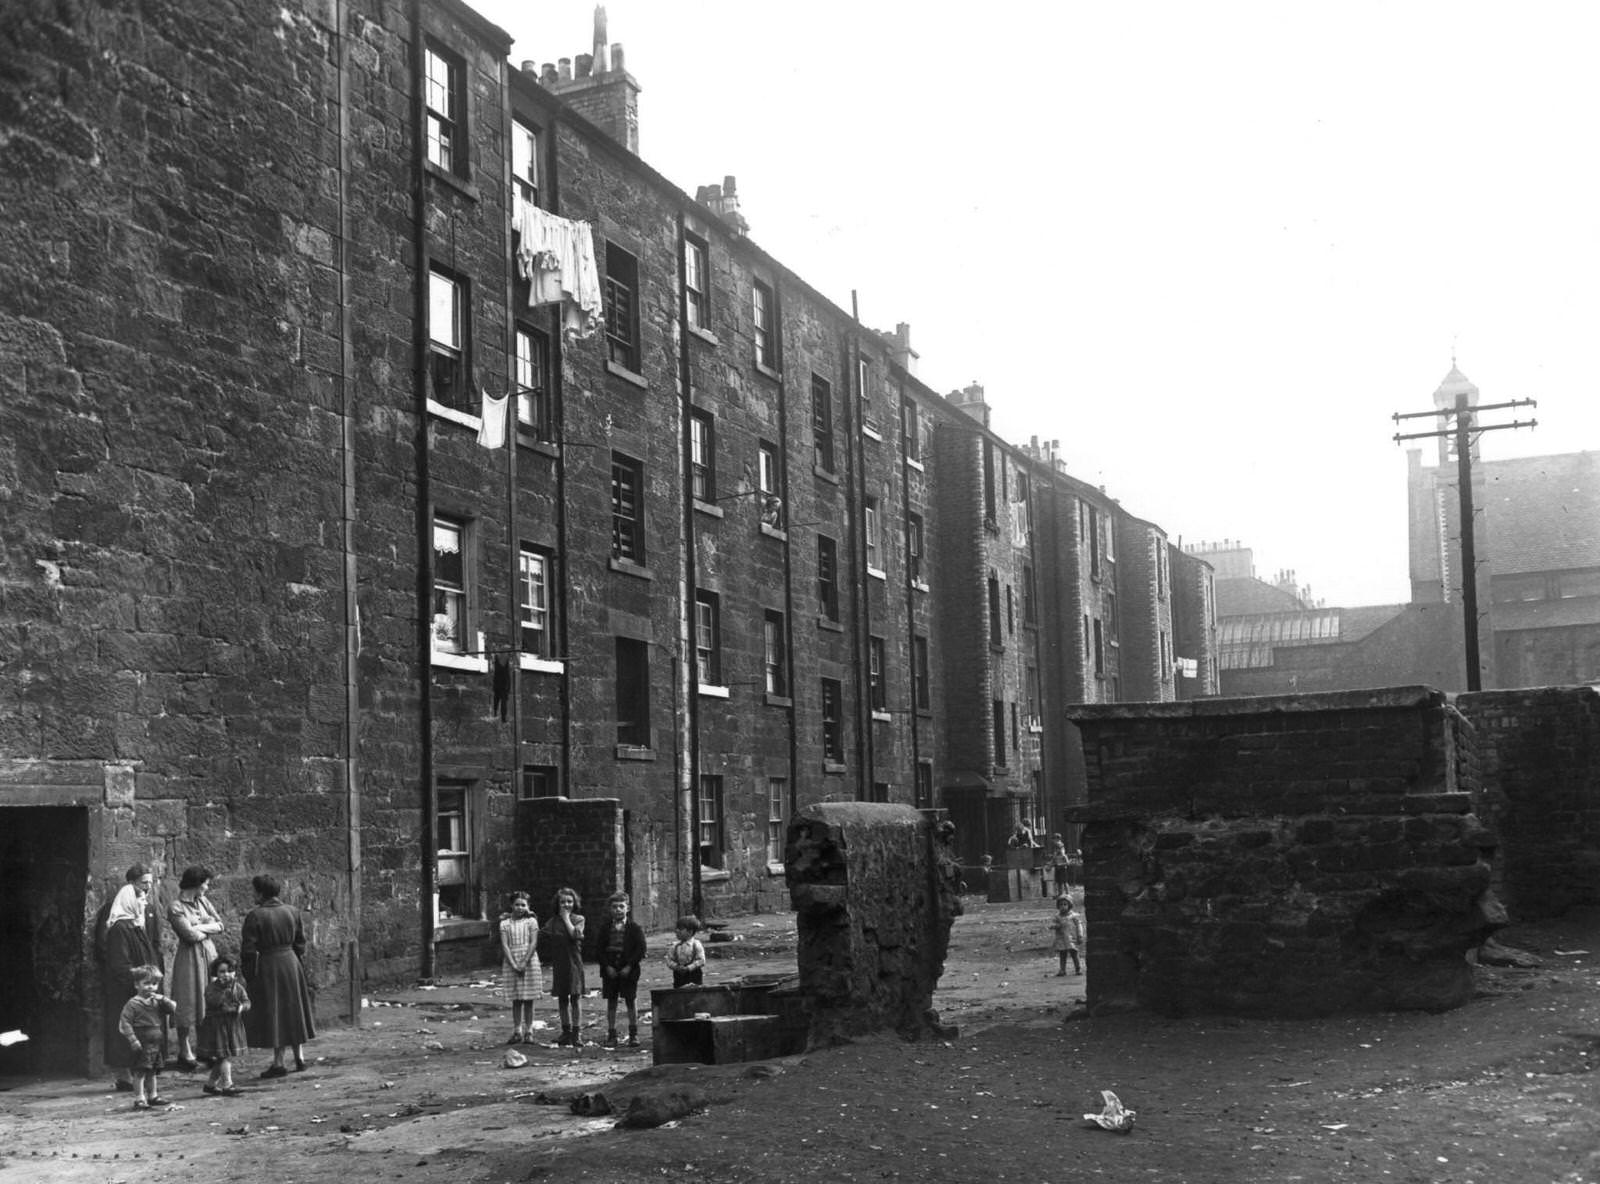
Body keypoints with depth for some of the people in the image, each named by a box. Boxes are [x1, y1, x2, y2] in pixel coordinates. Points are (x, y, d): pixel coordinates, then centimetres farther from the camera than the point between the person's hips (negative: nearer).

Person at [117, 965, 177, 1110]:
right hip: (143, 1045, -6)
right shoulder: (133, 1004, -9)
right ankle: (139, 1099, -1)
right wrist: (133, 1040, -18)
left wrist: (163, 999, -11)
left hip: (157, 1044, 6)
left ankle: (153, 1096, 27)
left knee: (153, 1072, 16)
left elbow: (173, 1008, 5)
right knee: (140, 1072, -6)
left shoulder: (157, 1001, 10)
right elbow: (124, 1023, -12)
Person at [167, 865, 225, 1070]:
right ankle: (185, 1052, 7)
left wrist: (200, 928, -7)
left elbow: (220, 925, 8)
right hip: (189, 958, -6)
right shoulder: (175, 908, -9)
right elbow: (190, 934, -17)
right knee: (188, 1004, -3)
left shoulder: (203, 902, 12)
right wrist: (210, 927, -1)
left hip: (209, 954, 6)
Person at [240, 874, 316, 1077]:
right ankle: (299, 1058, 22)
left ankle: (279, 1062, 5)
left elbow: (248, 949, -12)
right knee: (292, 1009, 18)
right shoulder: (292, 912, 2)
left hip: (267, 967, -5)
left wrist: (248, 976, -4)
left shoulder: (255, 916, -13)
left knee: (272, 1014, 4)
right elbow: (300, 943, 7)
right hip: (291, 962, 5)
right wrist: (299, 968, 15)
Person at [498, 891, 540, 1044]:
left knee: (528, 1000, 1)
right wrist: (513, 964, -12)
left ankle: (528, 1031, 6)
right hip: (511, 963, 1)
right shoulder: (505, 923, 5)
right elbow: (504, 945, -1)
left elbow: (533, 942, -5)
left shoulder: (531, 921, 2)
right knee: (516, 1000, 4)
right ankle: (517, 1032, 7)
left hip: (529, 962, -1)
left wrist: (524, 962, -14)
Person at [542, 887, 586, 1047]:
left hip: (574, 961, -3)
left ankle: (577, 1032, -5)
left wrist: (566, 918, -9)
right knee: (562, 998, 8)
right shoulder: (553, 921, 9)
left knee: (576, 996, -5)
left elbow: (575, 934, -15)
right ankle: (566, 1031, 18)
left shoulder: (578, 919, 2)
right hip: (558, 963, 3)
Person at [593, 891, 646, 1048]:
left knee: (631, 1001, 1)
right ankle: (611, 1035, 10)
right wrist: (607, 966, -8)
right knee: (611, 1002, 5)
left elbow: (640, 949, -4)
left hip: (629, 971, -2)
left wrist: (629, 966, -12)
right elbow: (599, 949, 3)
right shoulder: (604, 928, 4)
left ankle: (633, 1035, 8)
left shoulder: (634, 928, 0)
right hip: (610, 971, 2)